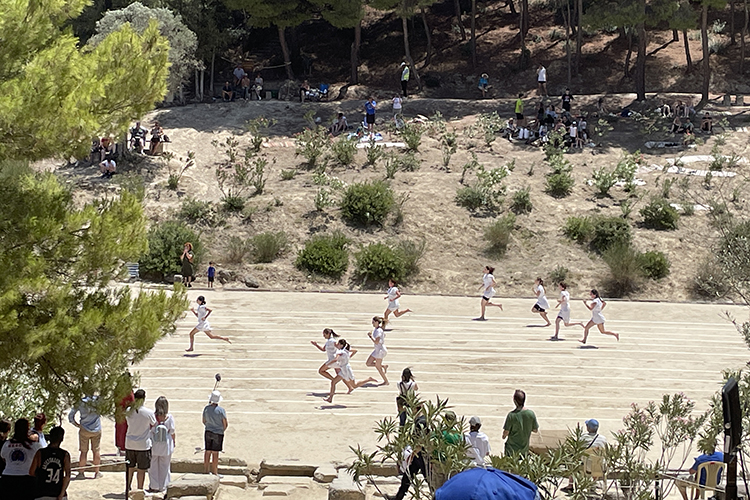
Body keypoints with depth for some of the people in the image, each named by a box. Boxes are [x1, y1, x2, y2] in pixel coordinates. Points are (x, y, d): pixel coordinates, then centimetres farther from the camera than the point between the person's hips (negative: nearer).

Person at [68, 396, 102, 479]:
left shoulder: (80, 402, -7)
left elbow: (70, 416, -3)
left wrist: (78, 425, 5)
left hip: (84, 430, 0)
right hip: (97, 430, 0)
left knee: (84, 451, 7)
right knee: (96, 451, 10)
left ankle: (81, 473, 9)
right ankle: (96, 473, 15)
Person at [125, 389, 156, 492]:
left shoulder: (129, 411, -4)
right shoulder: (149, 413, -13)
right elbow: (154, 425, -1)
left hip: (130, 444, 3)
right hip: (143, 445, -3)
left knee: (130, 468, 15)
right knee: (141, 470, 7)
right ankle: (140, 490, 14)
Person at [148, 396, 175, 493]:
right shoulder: (169, 417, -12)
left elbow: (149, 431, -7)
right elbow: (172, 432, -6)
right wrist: (173, 443, 9)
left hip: (154, 445, 0)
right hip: (166, 445, 0)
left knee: (153, 466, 12)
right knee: (164, 466, 13)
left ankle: (154, 486, 15)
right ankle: (163, 486, 18)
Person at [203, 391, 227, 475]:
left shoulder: (206, 408, -4)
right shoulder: (221, 410, -16)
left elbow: (204, 421, 7)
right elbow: (225, 424, -11)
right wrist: (223, 430, 9)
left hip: (208, 432, 4)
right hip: (218, 433, -4)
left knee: (208, 451, 12)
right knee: (215, 453, 1)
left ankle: (206, 470, 18)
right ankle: (214, 472, 6)